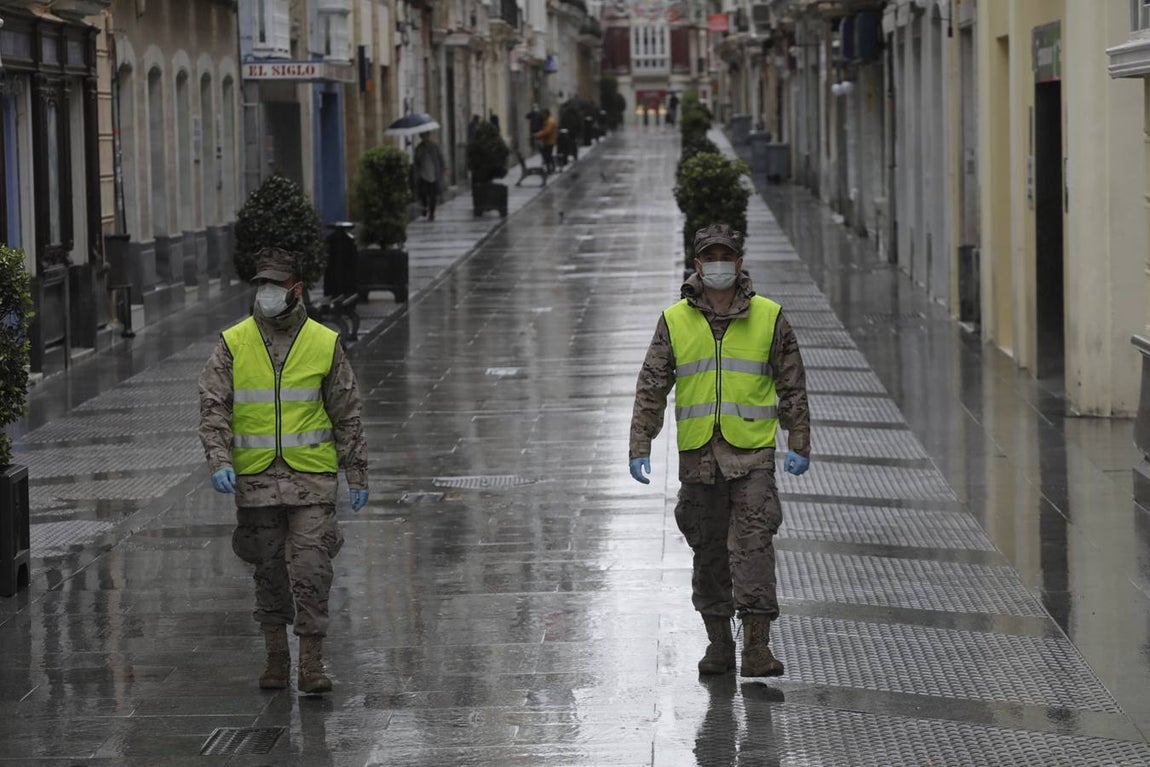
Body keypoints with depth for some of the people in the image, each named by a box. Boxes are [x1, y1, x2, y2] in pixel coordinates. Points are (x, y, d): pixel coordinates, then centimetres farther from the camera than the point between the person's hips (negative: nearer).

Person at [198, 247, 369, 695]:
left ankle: (312, 662, -4)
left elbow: (347, 414, 7)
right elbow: (213, 407, -2)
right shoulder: (233, 344, 2)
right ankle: (276, 658, 19)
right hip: (255, 479, 1)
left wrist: (357, 476, 6)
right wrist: (219, 461, -17)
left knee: (311, 569, -8)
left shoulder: (324, 343, 2)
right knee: (269, 573, 9)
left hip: (312, 477, -1)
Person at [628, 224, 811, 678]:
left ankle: (757, 645, -13)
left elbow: (792, 386, 8)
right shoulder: (674, 321, 5)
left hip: (752, 453, -2)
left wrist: (799, 445, 4)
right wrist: (640, 448, 0)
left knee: (753, 543, -11)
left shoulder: (769, 317, 3)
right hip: (698, 455, 2)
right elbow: (651, 388, 6)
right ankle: (719, 644, 18)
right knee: (708, 550, 8)